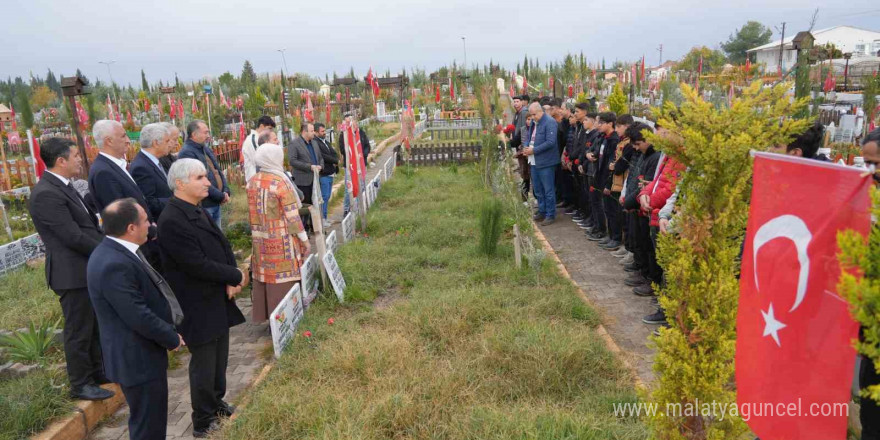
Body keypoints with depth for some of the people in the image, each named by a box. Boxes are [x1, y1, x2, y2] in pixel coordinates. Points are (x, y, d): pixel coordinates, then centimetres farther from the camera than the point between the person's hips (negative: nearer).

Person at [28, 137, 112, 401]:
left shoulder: (62, 187, 9)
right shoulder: (46, 194, -22)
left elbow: (87, 225, 13)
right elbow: (73, 236, -23)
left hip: (88, 268, 10)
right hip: (73, 273, -10)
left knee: (94, 325, 21)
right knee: (78, 330, 5)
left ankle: (96, 370, 38)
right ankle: (80, 384, 21)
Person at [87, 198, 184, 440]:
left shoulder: (115, 251, 4)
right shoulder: (114, 265, -29)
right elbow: (139, 317, -27)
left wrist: (168, 333, 10)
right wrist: (172, 338, -12)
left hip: (139, 353, 10)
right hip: (137, 359, -10)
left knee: (151, 420, 24)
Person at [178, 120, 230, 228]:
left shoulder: (207, 149, 14)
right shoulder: (187, 153, -16)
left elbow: (218, 171, 18)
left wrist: (226, 191, 2)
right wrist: (221, 196, -15)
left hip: (216, 204, 9)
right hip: (203, 206, -9)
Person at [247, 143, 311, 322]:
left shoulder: (252, 182, 5)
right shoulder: (281, 182, -14)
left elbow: (253, 213, 12)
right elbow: (292, 216, -14)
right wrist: (304, 239, -7)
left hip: (261, 240, 6)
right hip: (281, 241, -6)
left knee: (265, 276, 15)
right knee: (283, 280, 3)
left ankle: (264, 314, 27)